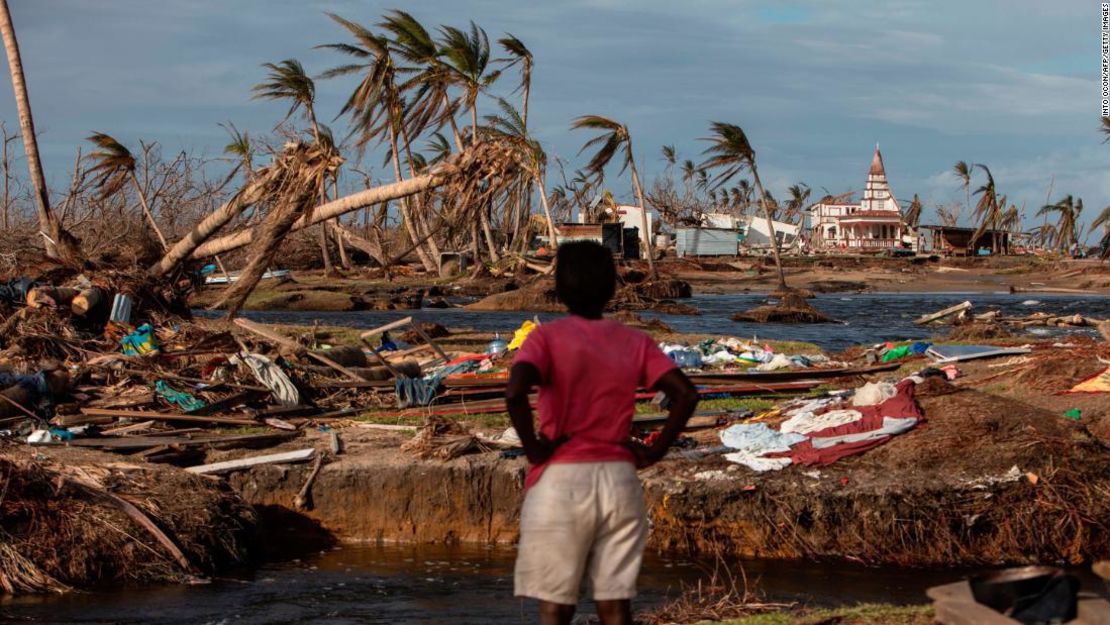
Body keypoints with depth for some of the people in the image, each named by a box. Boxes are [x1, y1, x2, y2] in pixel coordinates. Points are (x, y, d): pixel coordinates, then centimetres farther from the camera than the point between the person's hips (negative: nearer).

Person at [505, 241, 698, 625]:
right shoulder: (636, 342, 7)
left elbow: (515, 392, -21)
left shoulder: (547, 337, -4)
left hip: (560, 480, -3)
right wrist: (655, 451, 3)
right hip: (619, 480, 3)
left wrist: (532, 447, -9)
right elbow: (686, 395, -4)